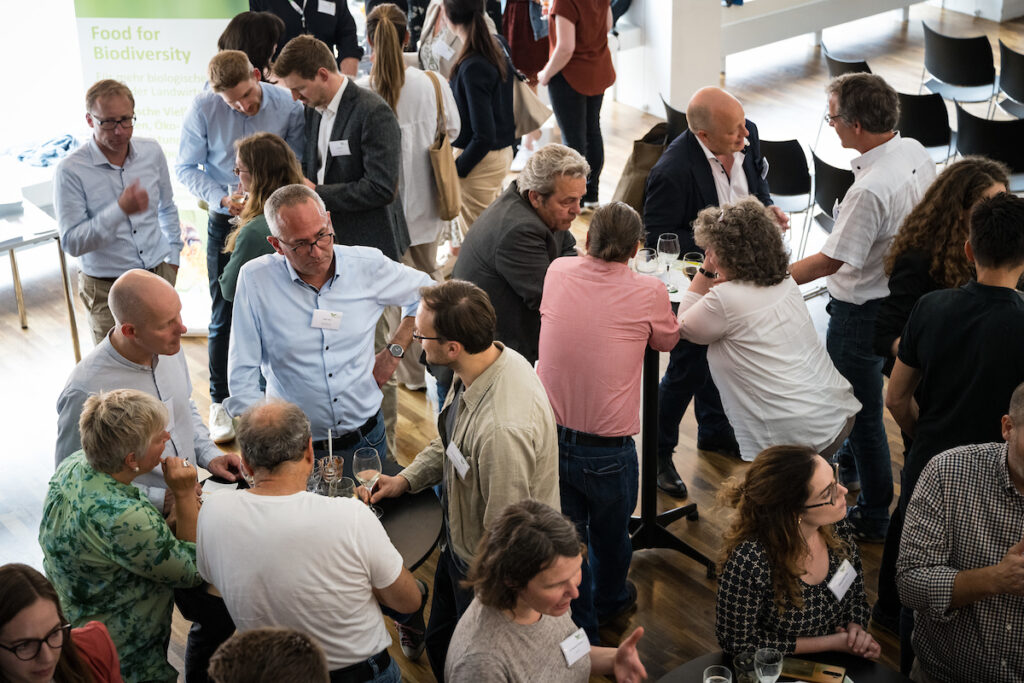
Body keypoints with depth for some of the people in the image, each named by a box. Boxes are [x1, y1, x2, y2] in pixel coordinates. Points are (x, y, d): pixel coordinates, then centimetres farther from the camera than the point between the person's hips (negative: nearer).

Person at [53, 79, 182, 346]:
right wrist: (121, 210, -31)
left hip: (159, 274, 4)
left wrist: (173, 256, 19)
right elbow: (71, 243, -20)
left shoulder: (151, 151, 1)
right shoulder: (71, 171, -15)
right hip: (107, 290, -4)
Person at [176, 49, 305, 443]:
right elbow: (187, 168, -5)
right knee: (224, 317, 6)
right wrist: (222, 199, -19)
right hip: (226, 223, -1)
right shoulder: (203, 108, -13)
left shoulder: (287, 107, -11)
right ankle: (221, 402, 20)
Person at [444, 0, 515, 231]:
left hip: (481, 160, -9)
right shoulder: (496, 45, 1)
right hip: (503, 153, 9)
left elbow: (483, 136, -25)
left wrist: (456, 169, -15)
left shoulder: (472, 67, -25)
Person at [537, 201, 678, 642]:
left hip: (548, 437, 2)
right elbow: (668, 341, 11)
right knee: (609, 534, 24)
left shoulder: (558, 272, -1)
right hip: (607, 448, -2)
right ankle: (608, 601, 49)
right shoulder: (648, 293, -9)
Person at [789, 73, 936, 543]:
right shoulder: (915, 152, -6)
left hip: (862, 308, -9)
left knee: (861, 408, 6)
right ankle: (849, 462, 53)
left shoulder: (870, 190, -34)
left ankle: (874, 517, 20)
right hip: (902, 290, 9)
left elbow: (830, 262, -25)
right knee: (855, 391, 30)